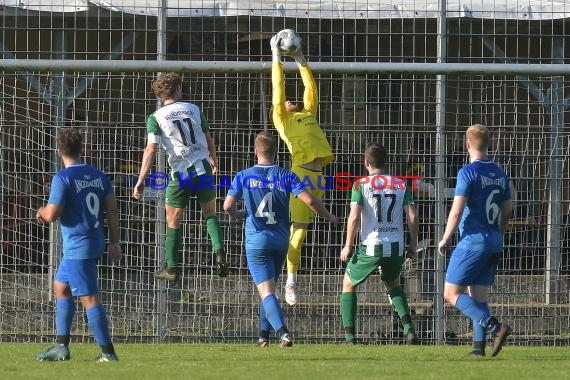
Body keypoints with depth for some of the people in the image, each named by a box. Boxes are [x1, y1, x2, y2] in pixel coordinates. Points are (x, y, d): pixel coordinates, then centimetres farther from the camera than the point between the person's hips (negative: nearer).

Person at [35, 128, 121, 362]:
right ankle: (61, 347, 22)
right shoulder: (98, 176, 8)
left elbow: (51, 215, -17)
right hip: (96, 242, 9)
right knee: (61, 287, 21)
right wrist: (114, 242, 13)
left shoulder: (62, 178, -15)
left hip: (77, 246, -9)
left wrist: (41, 211, 6)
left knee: (89, 299, -6)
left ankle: (108, 352, -7)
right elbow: (112, 210, 8)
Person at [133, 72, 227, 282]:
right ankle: (219, 251, -5)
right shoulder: (194, 109, 7)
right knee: (210, 214, 19)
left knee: (173, 221, 11)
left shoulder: (156, 117, -3)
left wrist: (140, 181, -11)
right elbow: (209, 139, 16)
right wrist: (214, 161, 35)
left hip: (181, 174, -3)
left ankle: (171, 268, 15)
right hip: (203, 169, 3)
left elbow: (151, 149, -12)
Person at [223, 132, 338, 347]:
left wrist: (237, 215, 17)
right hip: (281, 240, 3)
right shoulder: (286, 176, -2)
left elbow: (228, 206, -6)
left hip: (256, 241, -3)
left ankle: (283, 331, -28)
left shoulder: (243, 177, -3)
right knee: (269, 287, 22)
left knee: (266, 292, -8)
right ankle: (264, 335, 25)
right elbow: (309, 200, -10)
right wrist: (329, 217, 6)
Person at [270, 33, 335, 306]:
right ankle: (291, 281, -6)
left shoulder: (308, 115, 26)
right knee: (298, 227, -8)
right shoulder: (282, 119, 12)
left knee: (303, 225, 5)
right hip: (301, 173, -5)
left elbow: (311, 89, 31)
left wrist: (301, 61, 32)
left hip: (317, 175, 5)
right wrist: (276, 57, 15)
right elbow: (278, 89, 11)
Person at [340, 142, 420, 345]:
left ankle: (349, 336, 8)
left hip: (370, 247, -3)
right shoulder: (401, 185, 5)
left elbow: (354, 217, -12)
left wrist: (348, 246, -4)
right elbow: (412, 216, 1)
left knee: (348, 284, 18)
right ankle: (408, 327, 7)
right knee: (393, 285, 29)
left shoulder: (361, 184, -4)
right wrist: (413, 244, 11)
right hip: (396, 248, 3)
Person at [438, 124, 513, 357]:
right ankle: (479, 345, 0)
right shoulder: (500, 174, 11)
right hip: (494, 243, 7)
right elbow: (507, 211, 17)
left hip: (473, 240, -7)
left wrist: (445, 239, -5)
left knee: (451, 293, -4)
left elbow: (457, 210, -16)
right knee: (479, 296, 11)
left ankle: (495, 326, -19)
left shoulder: (468, 172, -11)